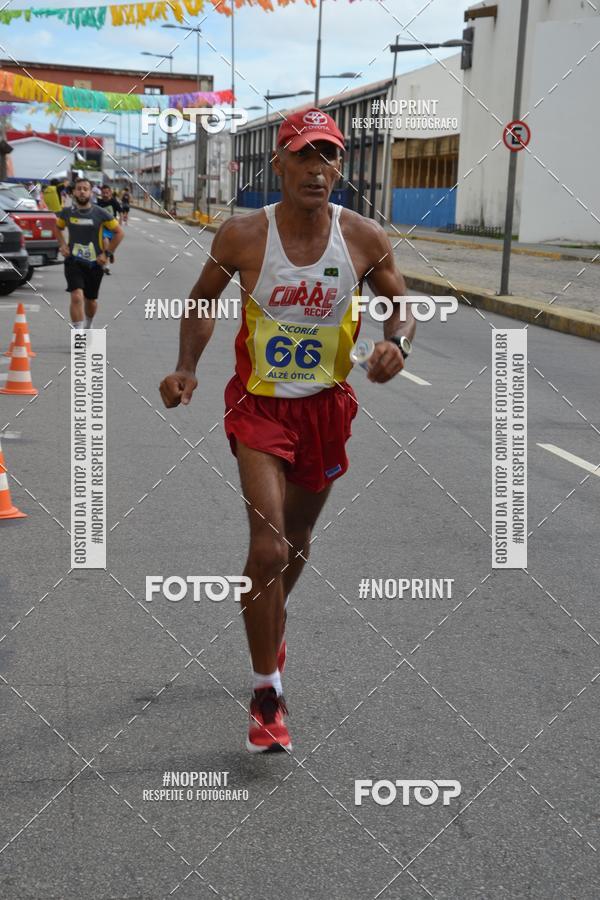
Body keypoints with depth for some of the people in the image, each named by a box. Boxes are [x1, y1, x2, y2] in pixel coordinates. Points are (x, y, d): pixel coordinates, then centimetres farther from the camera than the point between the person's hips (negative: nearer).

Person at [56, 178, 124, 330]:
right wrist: (62, 245, 6)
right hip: (73, 261, 0)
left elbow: (119, 233, 1)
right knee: (77, 296, -19)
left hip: (95, 263, 1)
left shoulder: (101, 214, -7)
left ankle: (88, 326, 45)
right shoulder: (67, 213, 0)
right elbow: (58, 228, 21)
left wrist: (107, 253, -4)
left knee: (91, 300, 15)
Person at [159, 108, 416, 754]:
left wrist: (396, 342, -19)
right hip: (260, 404, -3)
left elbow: (401, 307, 3)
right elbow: (203, 301, 2)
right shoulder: (243, 236, -14)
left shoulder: (364, 238, -10)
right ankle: (266, 696, -1)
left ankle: (270, 625, 52)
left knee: (296, 543, 20)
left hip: (326, 406, 3)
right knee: (269, 546, -17)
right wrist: (186, 368, -11)